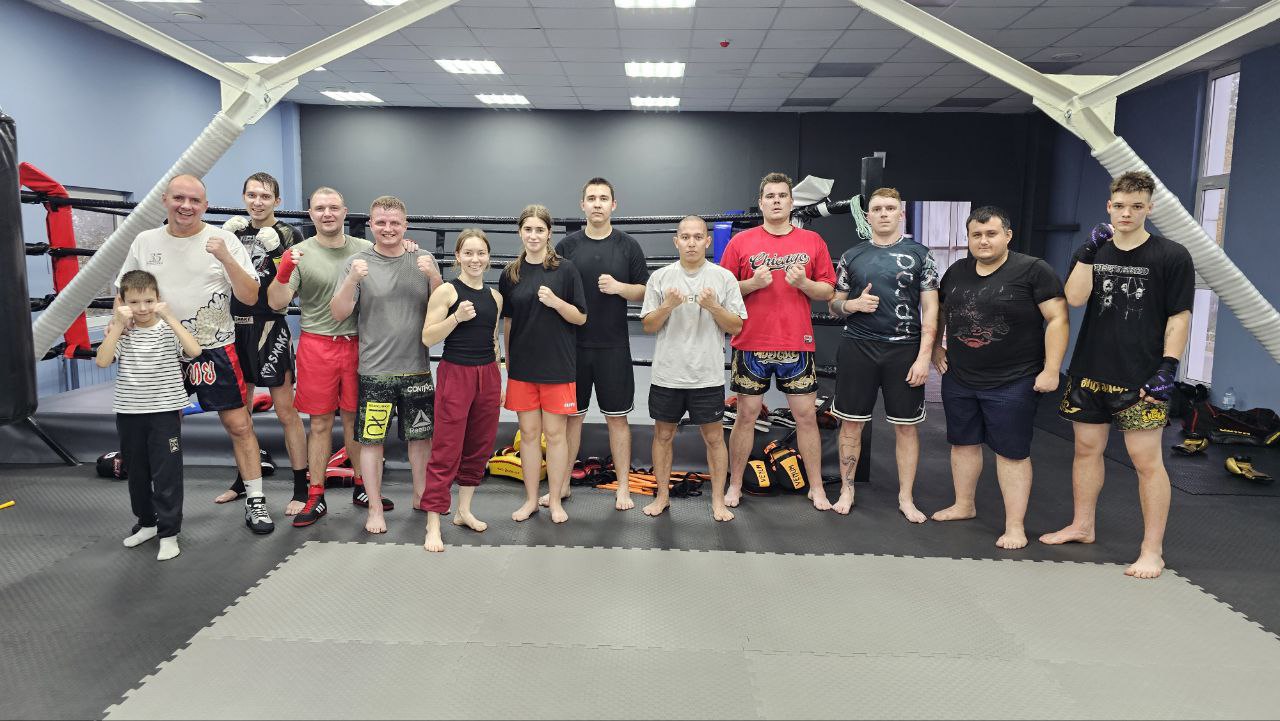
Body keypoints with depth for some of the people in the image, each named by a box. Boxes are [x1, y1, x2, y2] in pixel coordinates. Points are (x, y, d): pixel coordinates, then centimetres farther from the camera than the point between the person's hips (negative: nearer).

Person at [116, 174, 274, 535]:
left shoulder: (224, 240, -4)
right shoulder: (144, 241, 5)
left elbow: (250, 296, -9)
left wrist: (225, 258, -22)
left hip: (214, 349, -3)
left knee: (239, 425, -2)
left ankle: (255, 501, 9)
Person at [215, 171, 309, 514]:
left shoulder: (286, 234, -5)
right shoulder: (236, 229, 11)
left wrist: (277, 250, -23)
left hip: (269, 327, -6)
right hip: (236, 325, 6)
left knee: (286, 411, -5)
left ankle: (302, 490, 2)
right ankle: (243, 482, 31)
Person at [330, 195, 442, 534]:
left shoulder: (423, 260, 5)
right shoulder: (358, 262, -1)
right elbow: (338, 314, -5)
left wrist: (433, 276, -15)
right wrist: (352, 280, -22)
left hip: (417, 368, 2)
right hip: (374, 370, -2)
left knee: (421, 435, 13)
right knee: (371, 438, 3)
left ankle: (421, 495, 32)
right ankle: (375, 508, 17)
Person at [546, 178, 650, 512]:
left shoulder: (628, 245, 3)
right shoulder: (567, 245, 4)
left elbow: (644, 292, 4)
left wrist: (618, 287, -15)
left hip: (614, 346, -1)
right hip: (573, 345, 1)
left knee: (617, 417, 6)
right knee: (571, 415, 9)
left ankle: (623, 487, 16)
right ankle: (563, 484, 22)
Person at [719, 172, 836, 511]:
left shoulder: (813, 241, 6)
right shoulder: (741, 242, 3)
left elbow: (827, 292, 7)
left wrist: (803, 283, -12)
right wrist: (751, 283, -13)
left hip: (797, 344, 1)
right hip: (751, 343, -1)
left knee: (806, 415, 6)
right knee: (746, 415, 6)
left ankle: (816, 488, 19)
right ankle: (734, 485, 19)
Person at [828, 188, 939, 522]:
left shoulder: (919, 254, 3)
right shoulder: (851, 256, 7)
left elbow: (930, 309, 0)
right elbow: (834, 304, 12)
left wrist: (924, 356, -8)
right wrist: (853, 304, -11)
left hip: (904, 350, -1)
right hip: (857, 348, 1)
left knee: (906, 426, 6)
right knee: (851, 423, 6)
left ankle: (906, 498, 19)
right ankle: (846, 491, 20)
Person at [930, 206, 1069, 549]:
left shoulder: (1033, 271, -11)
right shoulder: (956, 271, 6)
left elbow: (1058, 319, -13)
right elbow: (938, 311, 21)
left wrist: (1051, 370, -16)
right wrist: (936, 347, 14)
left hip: (1013, 383, -5)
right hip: (958, 380, 6)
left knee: (1012, 452, 2)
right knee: (963, 442, 16)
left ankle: (1015, 526, 12)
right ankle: (964, 505, 34)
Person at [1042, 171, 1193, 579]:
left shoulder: (1171, 257, -2)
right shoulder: (1093, 253, 9)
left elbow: (1179, 317, -4)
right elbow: (1074, 299, -6)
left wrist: (1168, 368, -12)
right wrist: (1089, 252, -12)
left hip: (1140, 379, -4)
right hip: (1089, 373, 4)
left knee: (1147, 460, -2)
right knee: (1087, 449, 13)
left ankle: (1152, 550, 7)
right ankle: (1082, 527, 29)